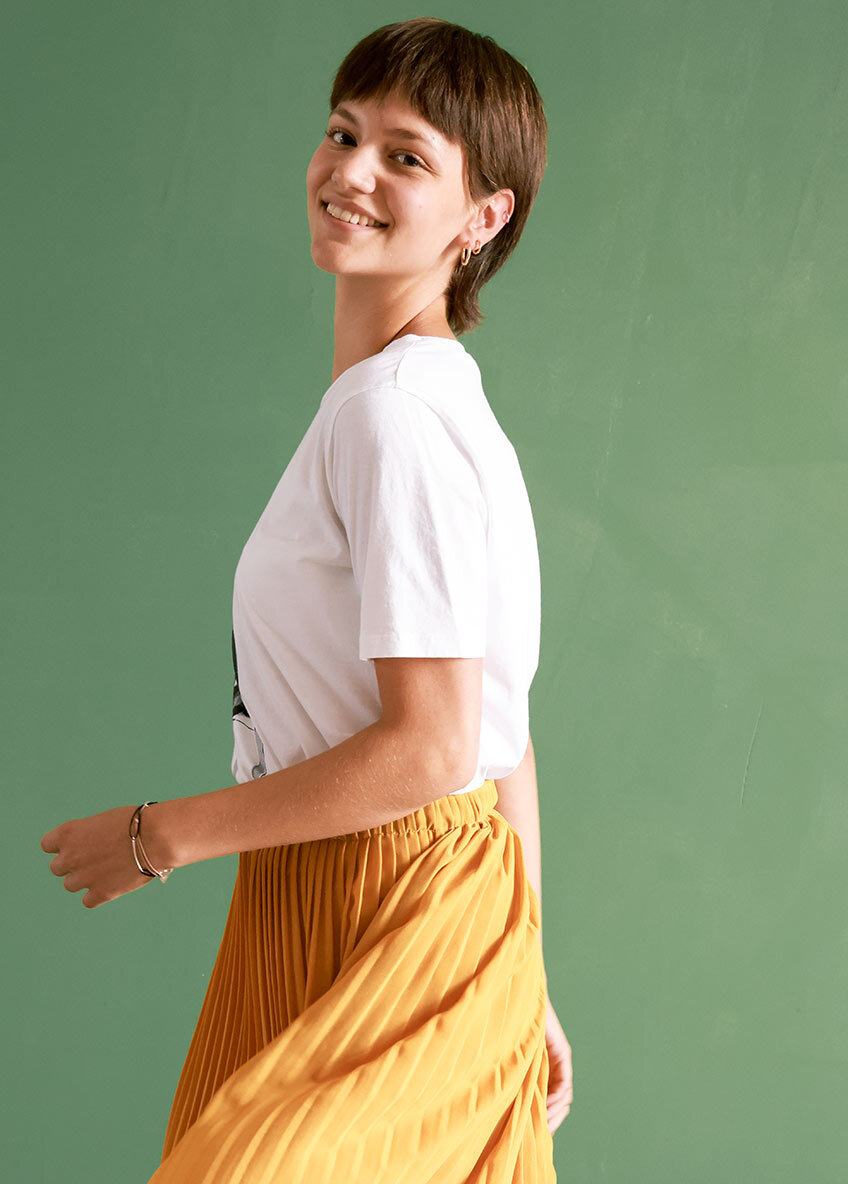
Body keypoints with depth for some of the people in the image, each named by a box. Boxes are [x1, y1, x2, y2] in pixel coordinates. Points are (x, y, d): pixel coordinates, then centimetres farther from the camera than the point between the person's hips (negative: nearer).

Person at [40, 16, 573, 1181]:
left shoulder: (395, 416, -18)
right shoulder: (405, 402, 11)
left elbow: (430, 748, -22)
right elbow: (504, 735, 12)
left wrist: (163, 835, -12)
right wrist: (523, 984, 16)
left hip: (407, 935, -9)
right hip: (332, 919, 9)